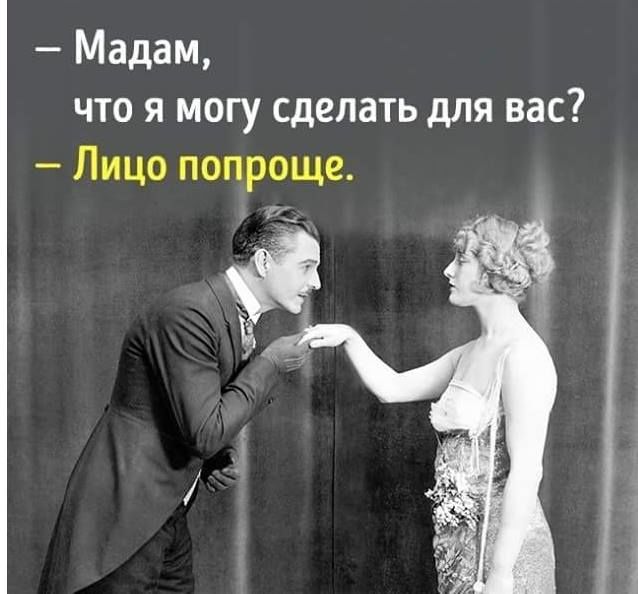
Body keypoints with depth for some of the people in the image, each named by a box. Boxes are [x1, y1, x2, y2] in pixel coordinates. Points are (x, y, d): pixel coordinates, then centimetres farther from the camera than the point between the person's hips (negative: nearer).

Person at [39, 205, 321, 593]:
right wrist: (269, 364, -16)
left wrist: (219, 459, -1)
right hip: (123, 518, -9)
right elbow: (204, 433, -24)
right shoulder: (189, 313, -22)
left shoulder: (239, 319, 7)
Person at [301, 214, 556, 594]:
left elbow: (526, 471, -21)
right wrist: (349, 337, 2)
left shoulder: (523, 354, -18)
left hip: (502, 541, -8)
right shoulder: (472, 353, 7)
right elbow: (392, 388, 13)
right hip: (462, 540, 8)